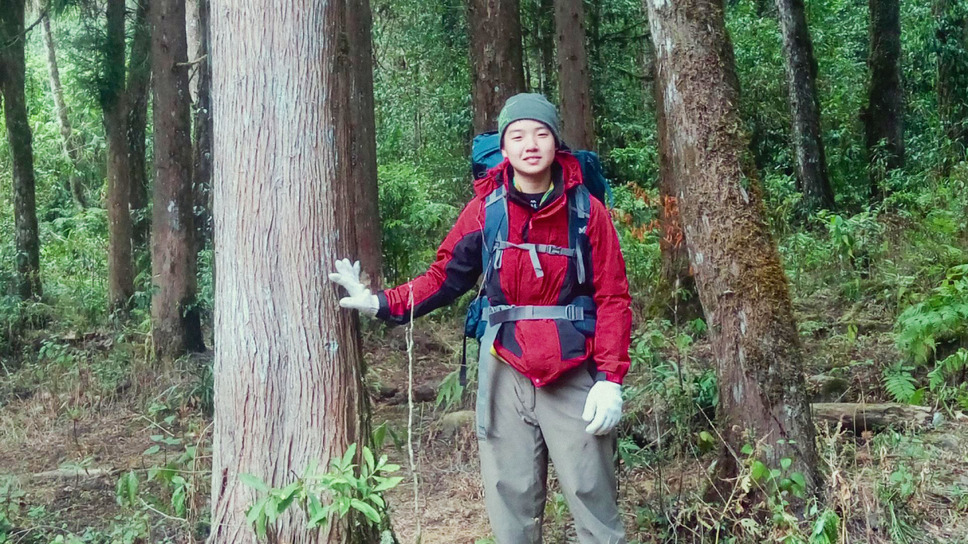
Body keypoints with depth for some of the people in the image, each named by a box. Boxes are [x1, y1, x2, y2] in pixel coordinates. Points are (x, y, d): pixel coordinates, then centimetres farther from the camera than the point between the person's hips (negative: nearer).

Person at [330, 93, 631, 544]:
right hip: (504, 374, 2)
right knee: (510, 501, 9)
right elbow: (444, 277, 8)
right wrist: (381, 303, -5)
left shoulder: (587, 211, -1)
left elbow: (612, 299, -2)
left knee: (592, 497, 1)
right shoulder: (485, 210, 3)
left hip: (574, 375, -2)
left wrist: (610, 380, -9)